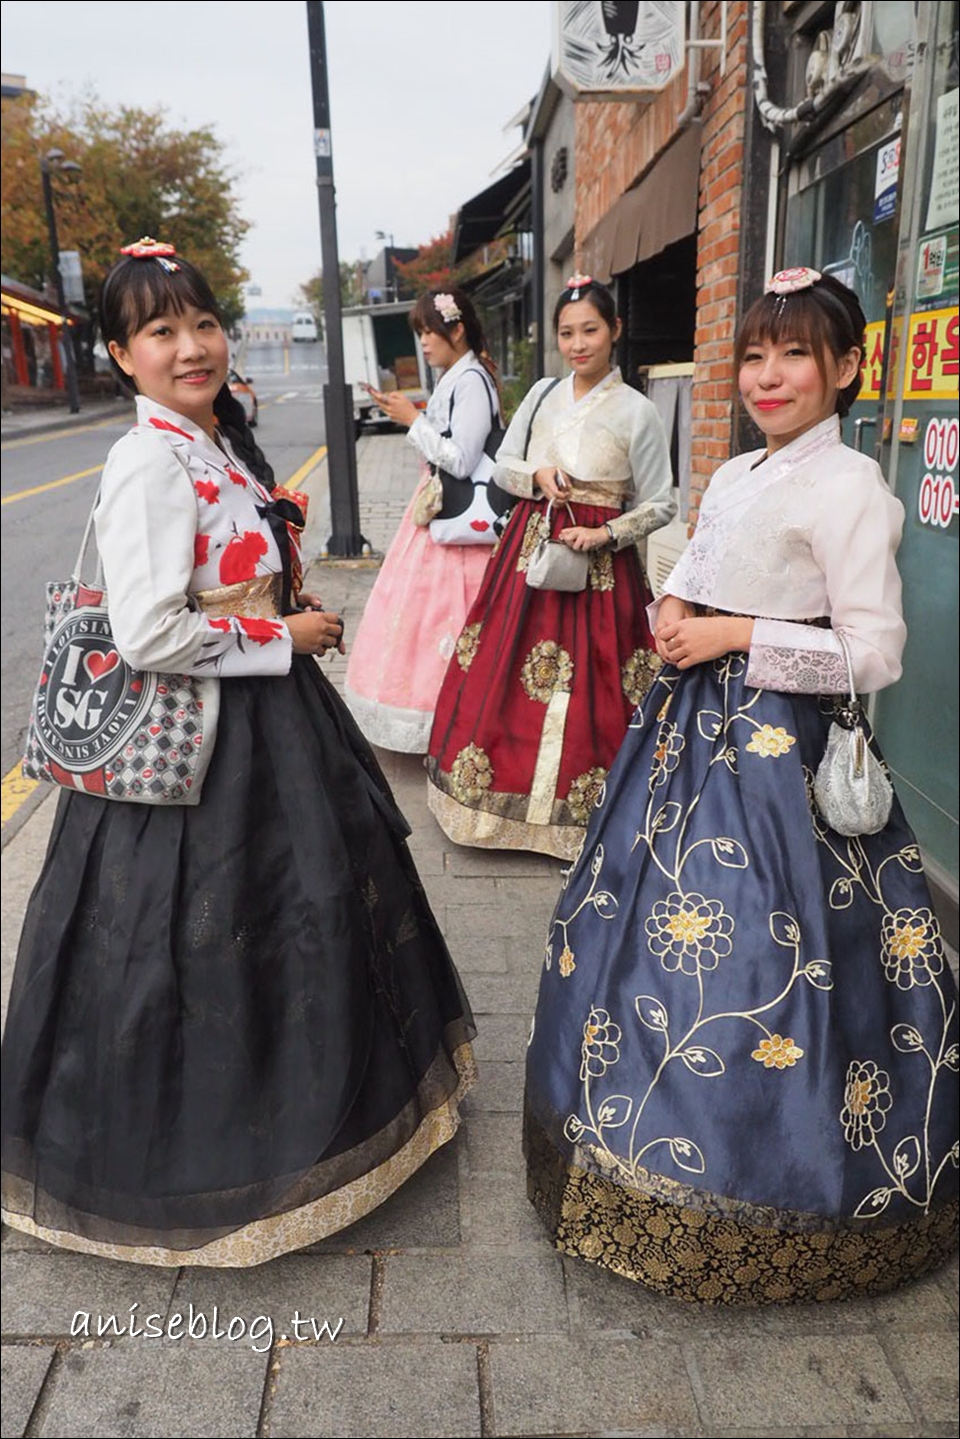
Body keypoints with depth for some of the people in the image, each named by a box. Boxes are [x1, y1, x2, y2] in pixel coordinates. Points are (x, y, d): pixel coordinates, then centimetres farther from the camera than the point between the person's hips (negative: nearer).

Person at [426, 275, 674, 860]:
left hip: (598, 561, -4)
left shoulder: (637, 412, -4)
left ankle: (575, 814, 12)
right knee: (504, 672, 5)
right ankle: (510, 793, 22)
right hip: (528, 547, 4)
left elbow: (659, 506, -1)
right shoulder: (543, 394, 8)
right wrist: (537, 475, -6)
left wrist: (605, 535, -16)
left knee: (587, 687, -4)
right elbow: (503, 467, 15)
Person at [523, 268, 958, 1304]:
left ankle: (754, 1188, 23)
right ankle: (646, 1112, 41)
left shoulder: (849, 488, -13)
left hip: (776, 745, -8)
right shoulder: (732, 475, 11)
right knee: (650, 916, 17)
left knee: (750, 942, -1)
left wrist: (737, 635, -17)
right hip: (693, 723, 9)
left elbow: (873, 653, -16)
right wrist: (671, 608, 0)